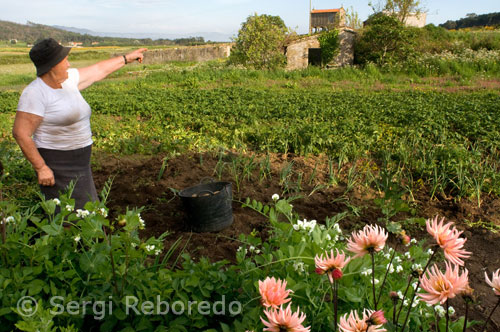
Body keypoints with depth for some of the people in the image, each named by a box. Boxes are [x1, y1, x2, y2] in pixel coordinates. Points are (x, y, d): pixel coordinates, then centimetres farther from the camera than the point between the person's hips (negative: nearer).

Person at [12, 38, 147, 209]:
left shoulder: (67, 79, 5)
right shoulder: (34, 93, -18)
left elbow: (98, 70, 18)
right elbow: (20, 133, -20)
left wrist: (127, 58, 26)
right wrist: (41, 168, -21)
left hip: (78, 163, 9)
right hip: (56, 165, -8)